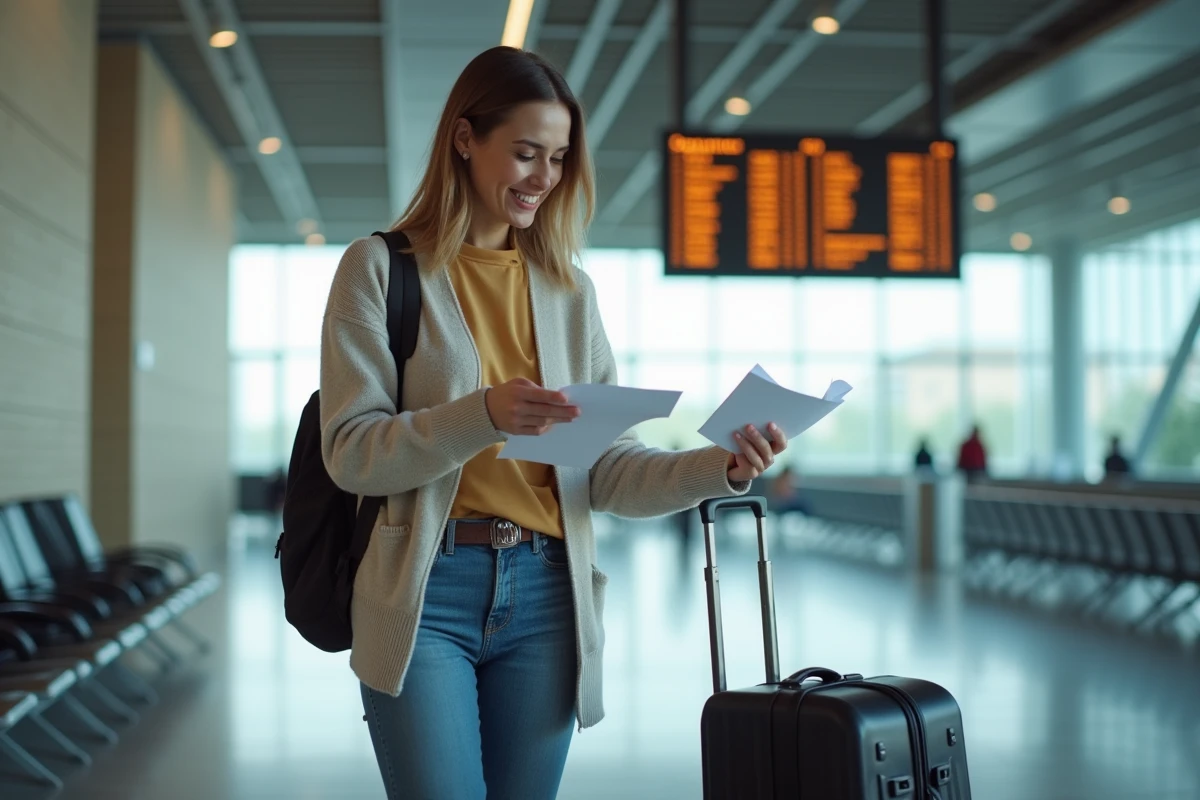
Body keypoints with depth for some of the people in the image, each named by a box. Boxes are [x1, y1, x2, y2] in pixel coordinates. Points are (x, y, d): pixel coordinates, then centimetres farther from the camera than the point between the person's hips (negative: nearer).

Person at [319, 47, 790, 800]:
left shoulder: (570, 288, 12)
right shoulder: (381, 268, 2)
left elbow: (609, 468, 8)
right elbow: (351, 449, -7)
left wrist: (721, 469, -10)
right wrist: (482, 415, -23)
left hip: (545, 597, 4)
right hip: (427, 594, -3)